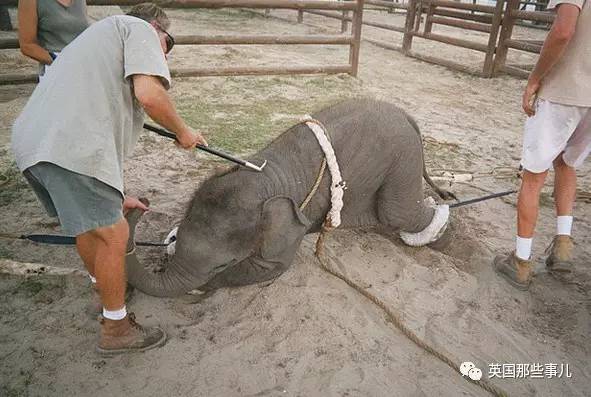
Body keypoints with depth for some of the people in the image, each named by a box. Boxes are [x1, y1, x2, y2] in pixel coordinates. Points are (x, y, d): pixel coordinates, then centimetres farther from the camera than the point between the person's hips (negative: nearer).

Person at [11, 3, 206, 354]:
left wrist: (115, 197, 36)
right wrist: (183, 132, 6)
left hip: (34, 142, 10)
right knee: (113, 235, 2)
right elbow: (149, 94, -15)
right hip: (71, 148, -10)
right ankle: (116, 329, 19)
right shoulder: (140, 29, 8)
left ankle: (108, 287, 49)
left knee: (89, 223, 26)